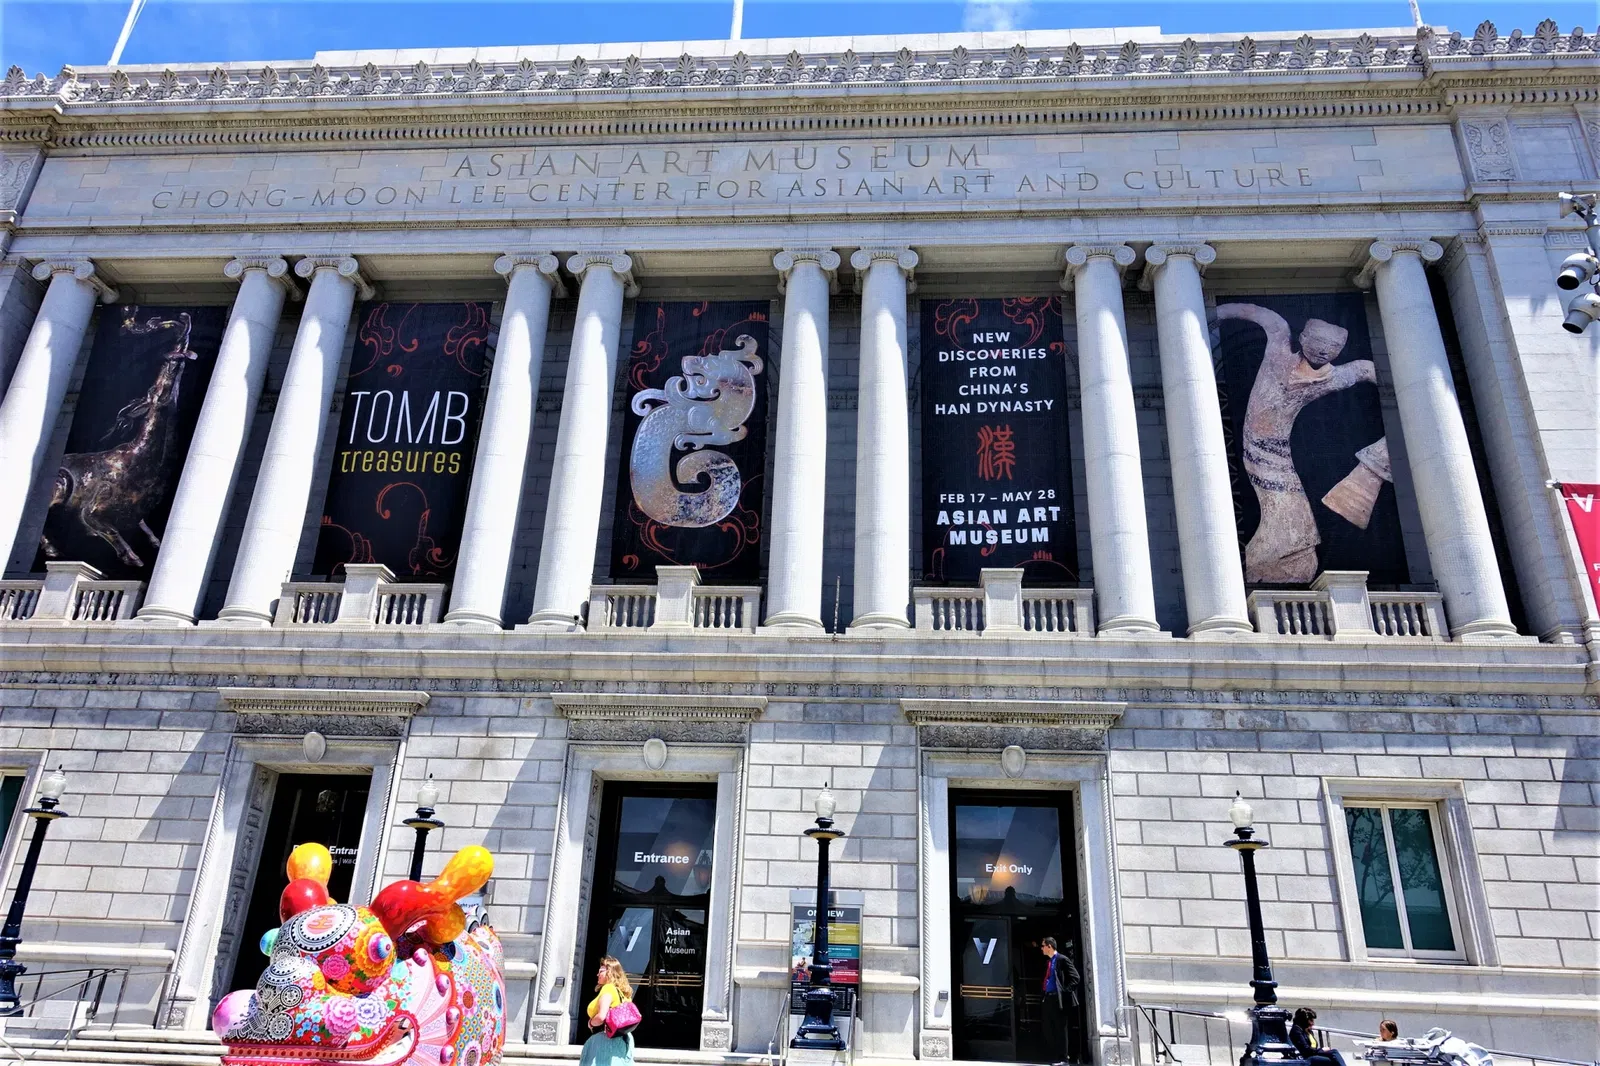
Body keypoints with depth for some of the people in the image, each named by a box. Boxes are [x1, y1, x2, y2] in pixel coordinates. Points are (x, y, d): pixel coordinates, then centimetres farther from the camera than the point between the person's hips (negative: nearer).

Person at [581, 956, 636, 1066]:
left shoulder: (608, 988, -12)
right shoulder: (623, 991, 14)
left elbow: (601, 1017, -23)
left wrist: (590, 1023, -5)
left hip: (606, 1039, -9)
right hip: (621, 1040, 9)